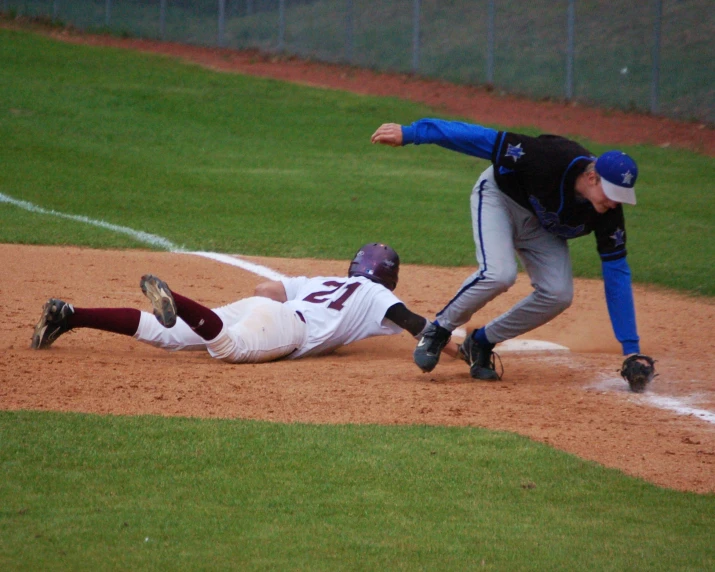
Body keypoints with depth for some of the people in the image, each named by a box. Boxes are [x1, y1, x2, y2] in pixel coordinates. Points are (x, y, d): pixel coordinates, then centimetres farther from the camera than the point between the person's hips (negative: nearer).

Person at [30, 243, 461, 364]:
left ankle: (69, 316, -17)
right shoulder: (376, 295, 20)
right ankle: (171, 303, -62)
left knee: (164, 334, -5)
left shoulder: (322, 281, 38)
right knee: (229, 346, -37)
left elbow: (264, 289, 32)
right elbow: (411, 321, 3)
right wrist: (453, 346, 3)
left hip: (257, 308, 7)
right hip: (289, 327, -6)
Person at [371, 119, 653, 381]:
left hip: (541, 226, 5)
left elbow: (616, 275, -19)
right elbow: (485, 139, -32)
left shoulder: (608, 213, -24)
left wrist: (631, 349, -21)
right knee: (498, 274, -30)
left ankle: (482, 341, 5)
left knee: (558, 294, -15)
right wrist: (409, 133, -32)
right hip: (500, 196, -5)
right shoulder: (552, 159, -38)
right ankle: (438, 331, -5)